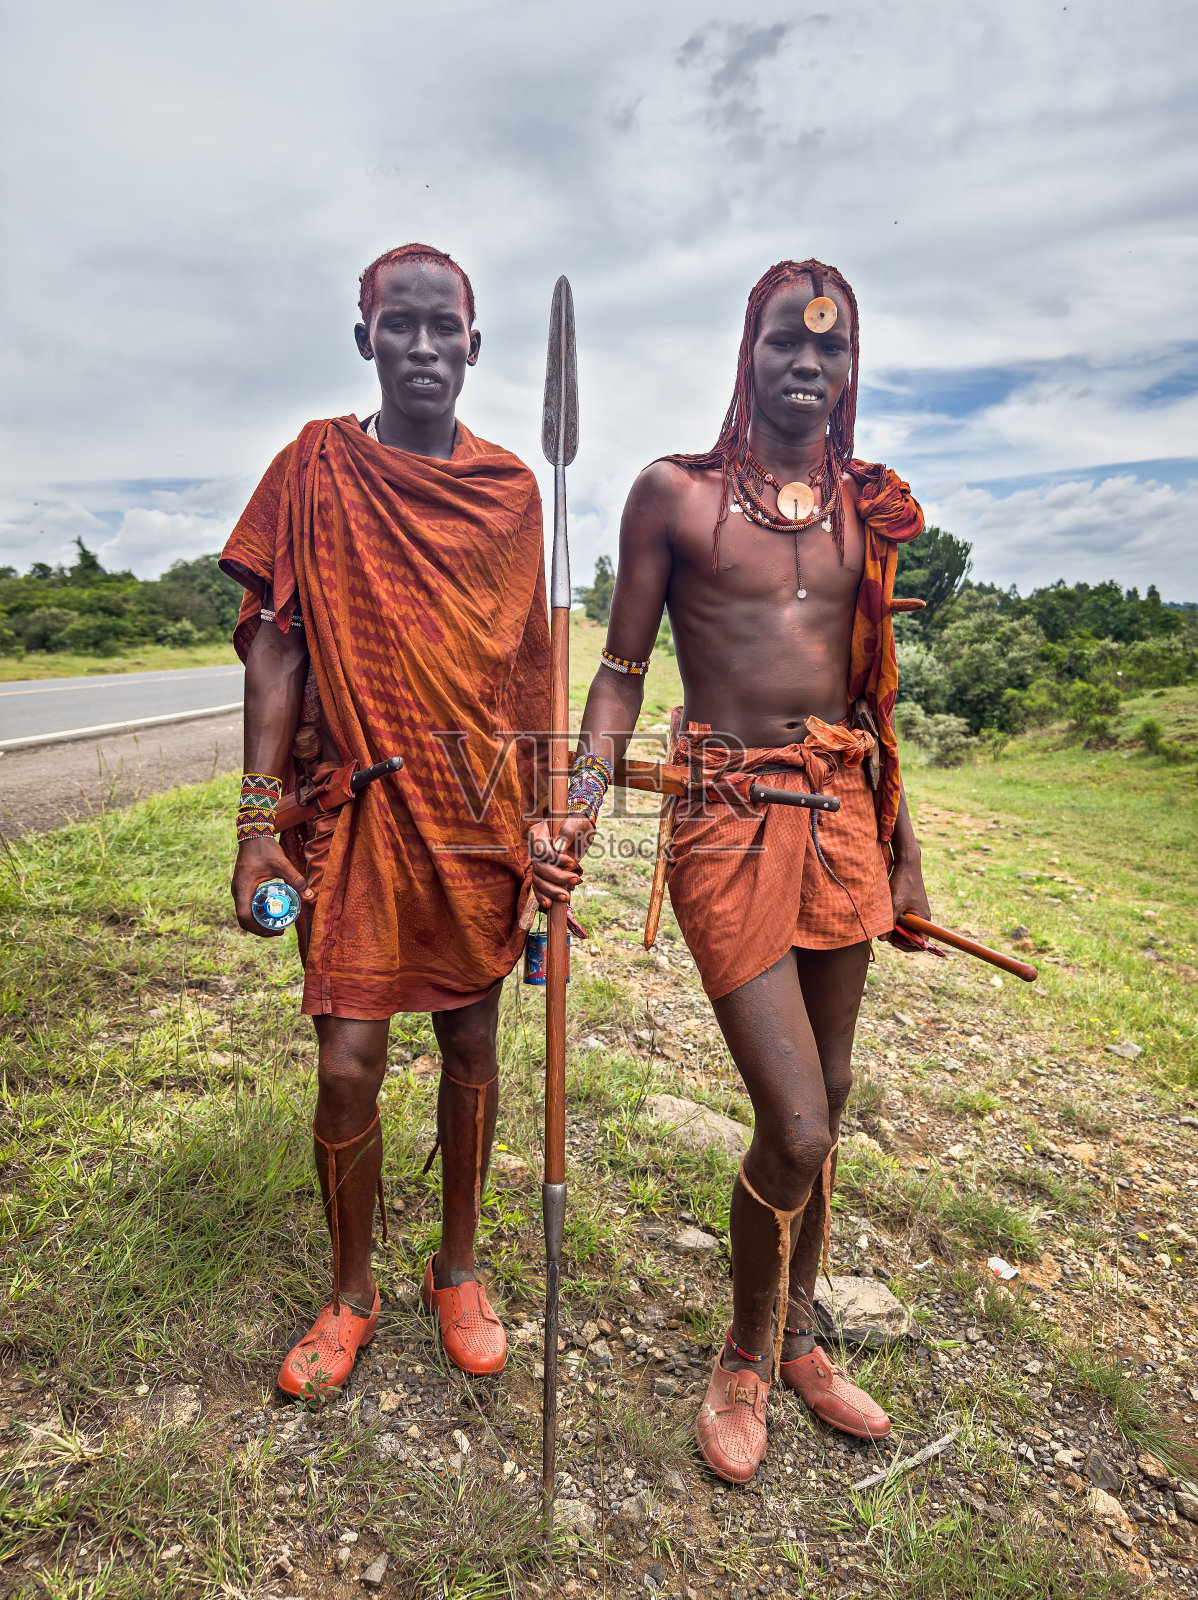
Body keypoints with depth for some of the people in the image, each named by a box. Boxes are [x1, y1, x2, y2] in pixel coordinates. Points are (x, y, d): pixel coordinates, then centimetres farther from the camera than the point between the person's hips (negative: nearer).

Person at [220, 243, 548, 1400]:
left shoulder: (510, 490, 7)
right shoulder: (315, 470, 2)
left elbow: (526, 665, 9)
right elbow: (275, 646, 0)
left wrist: (543, 818, 6)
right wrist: (259, 818, -7)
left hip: (478, 810, 2)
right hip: (356, 805, -1)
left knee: (471, 1044, 11)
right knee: (347, 1065, 1)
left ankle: (456, 1270, 34)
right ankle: (352, 1292, 28)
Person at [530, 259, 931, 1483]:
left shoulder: (865, 510, 13)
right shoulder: (676, 493, 1)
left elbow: (871, 692, 17)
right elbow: (622, 669, 1)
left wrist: (903, 852, 18)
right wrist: (579, 808, -13)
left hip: (842, 818, 5)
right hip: (729, 821, -5)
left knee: (825, 1096, 14)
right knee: (795, 1127, -7)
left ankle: (798, 1335, 38)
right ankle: (744, 1359, 24)